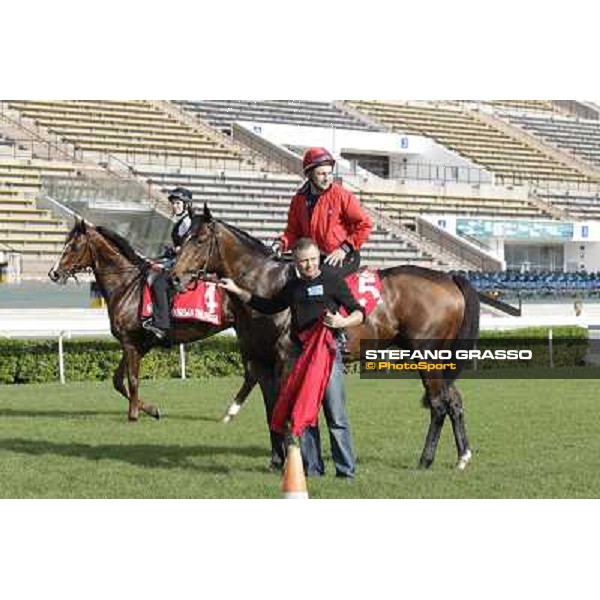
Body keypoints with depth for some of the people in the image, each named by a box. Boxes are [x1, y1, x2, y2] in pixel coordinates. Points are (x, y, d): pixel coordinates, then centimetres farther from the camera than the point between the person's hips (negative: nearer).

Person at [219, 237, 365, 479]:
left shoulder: (333, 280, -1)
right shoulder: (292, 286, 14)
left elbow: (359, 312, -2)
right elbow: (268, 307, 29)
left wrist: (343, 322, -23)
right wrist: (237, 291, 25)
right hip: (299, 353, 5)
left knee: (336, 417, -6)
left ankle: (346, 470, -2)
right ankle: (312, 468, 14)